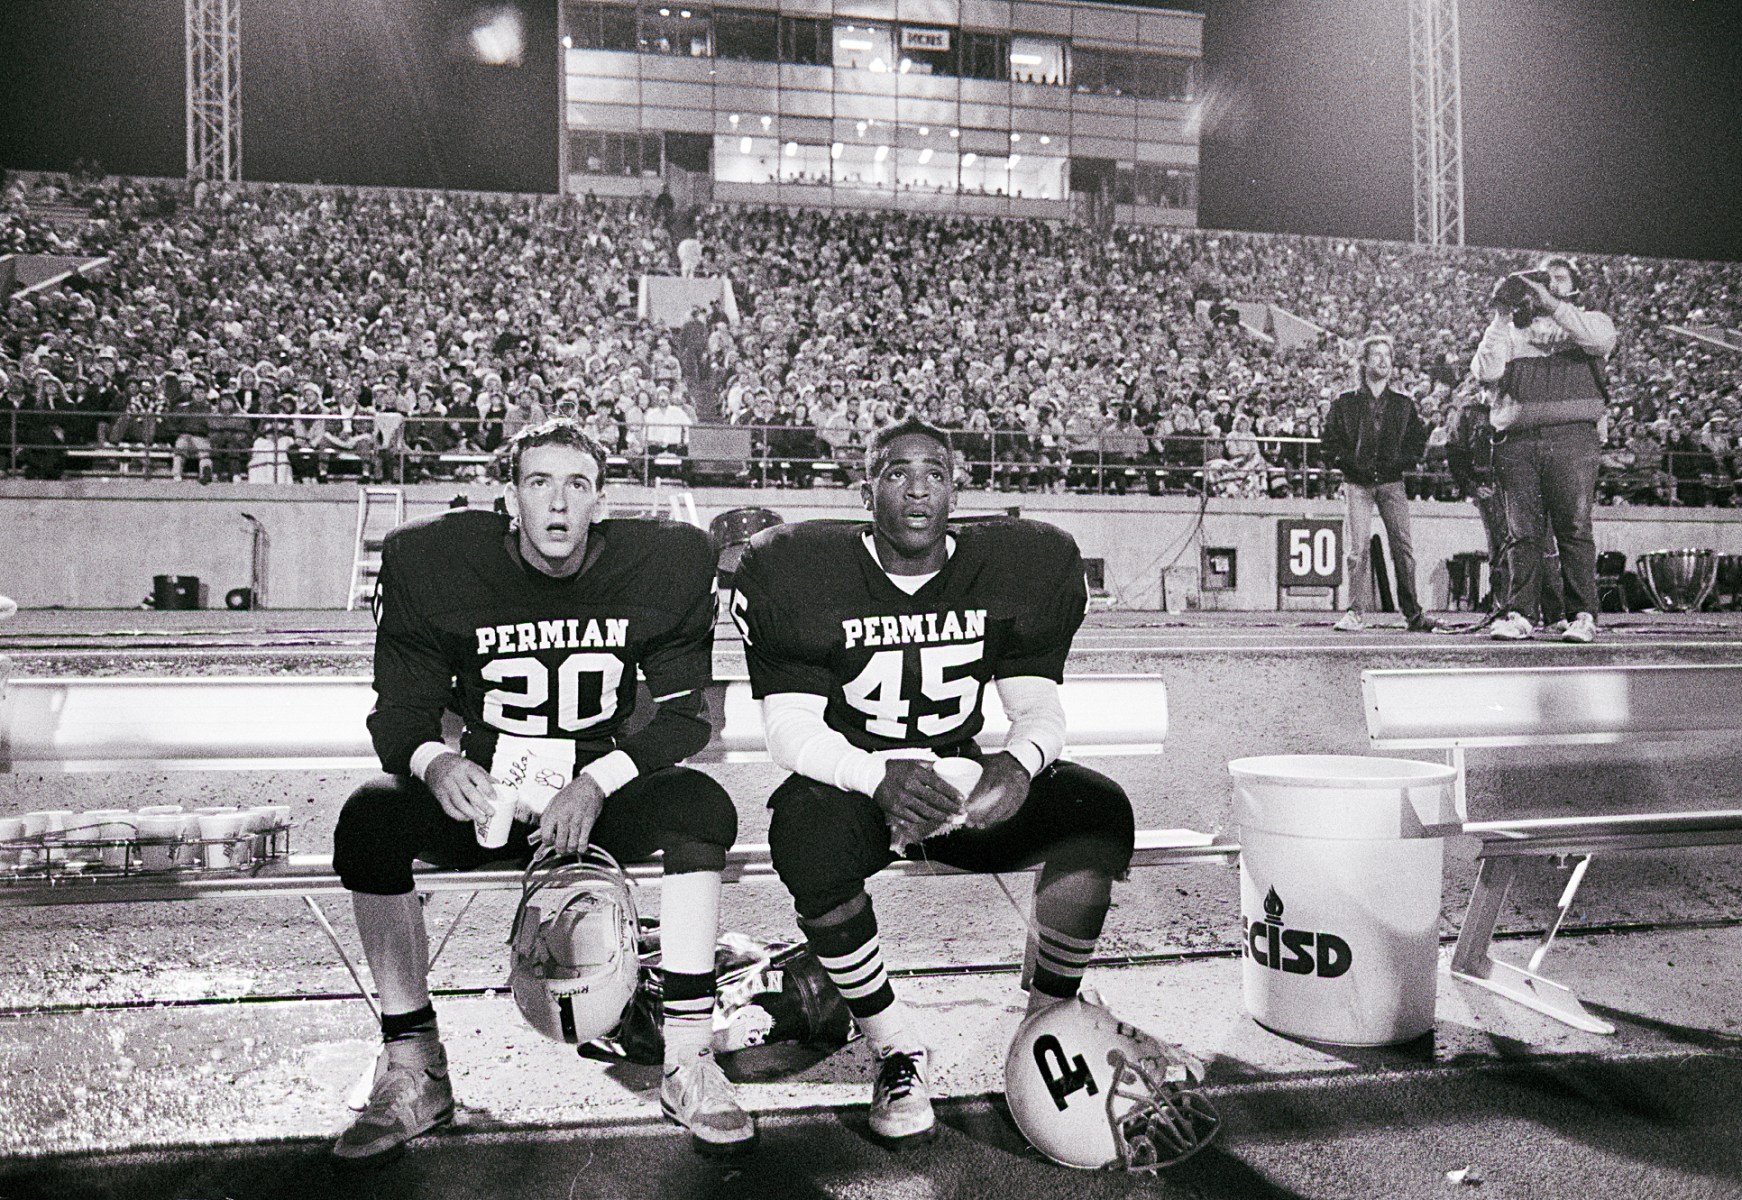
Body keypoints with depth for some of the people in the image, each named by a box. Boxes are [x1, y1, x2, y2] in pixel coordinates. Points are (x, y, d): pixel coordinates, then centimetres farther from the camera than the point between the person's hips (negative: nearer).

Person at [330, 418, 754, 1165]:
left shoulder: (664, 566, -8)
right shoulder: (434, 563, -8)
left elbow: (685, 714, -5)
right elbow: (400, 707, -2)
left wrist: (596, 783, -21)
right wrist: (432, 760, -27)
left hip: (603, 796, 0)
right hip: (482, 796, 1)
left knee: (700, 806, -29)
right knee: (370, 817, -26)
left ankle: (689, 1064, -18)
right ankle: (414, 1072, -10)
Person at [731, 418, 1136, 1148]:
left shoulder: (1023, 568, -1)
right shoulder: (802, 573, -9)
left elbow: (1038, 705, -2)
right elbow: (789, 729, -14)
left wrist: (1021, 759, -27)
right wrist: (882, 778, -34)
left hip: (966, 781, 2)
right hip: (853, 783, -2)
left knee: (1099, 811, -23)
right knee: (809, 832, -36)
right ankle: (895, 1048, -13)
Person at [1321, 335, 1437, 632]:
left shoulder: (1403, 403, 12)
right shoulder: (1345, 402, 7)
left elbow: (1419, 439, 14)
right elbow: (1330, 441, 6)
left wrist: (1401, 462, -2)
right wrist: (1349, 462, -8)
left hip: (1392, 482, 2)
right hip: (1357, 483, -1)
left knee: (1403, 546, -3)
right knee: (1358, 547, -9)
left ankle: (1413, 613, 2)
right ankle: (1357, 613, -5)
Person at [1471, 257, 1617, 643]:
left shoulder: (1589, 322, 19)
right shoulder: (1514, 330, 22)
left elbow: (1601, 338, -7)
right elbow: (1485, 371, 6)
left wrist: (1551, 304, -9)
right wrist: (1501, 318, 1)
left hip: (1571, 438, -1)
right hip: (1517, 440, 2)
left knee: (1574, 528, -8)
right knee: (1522, 532, -3)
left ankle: (1583, 616, -6)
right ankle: (1518, 614, -2)